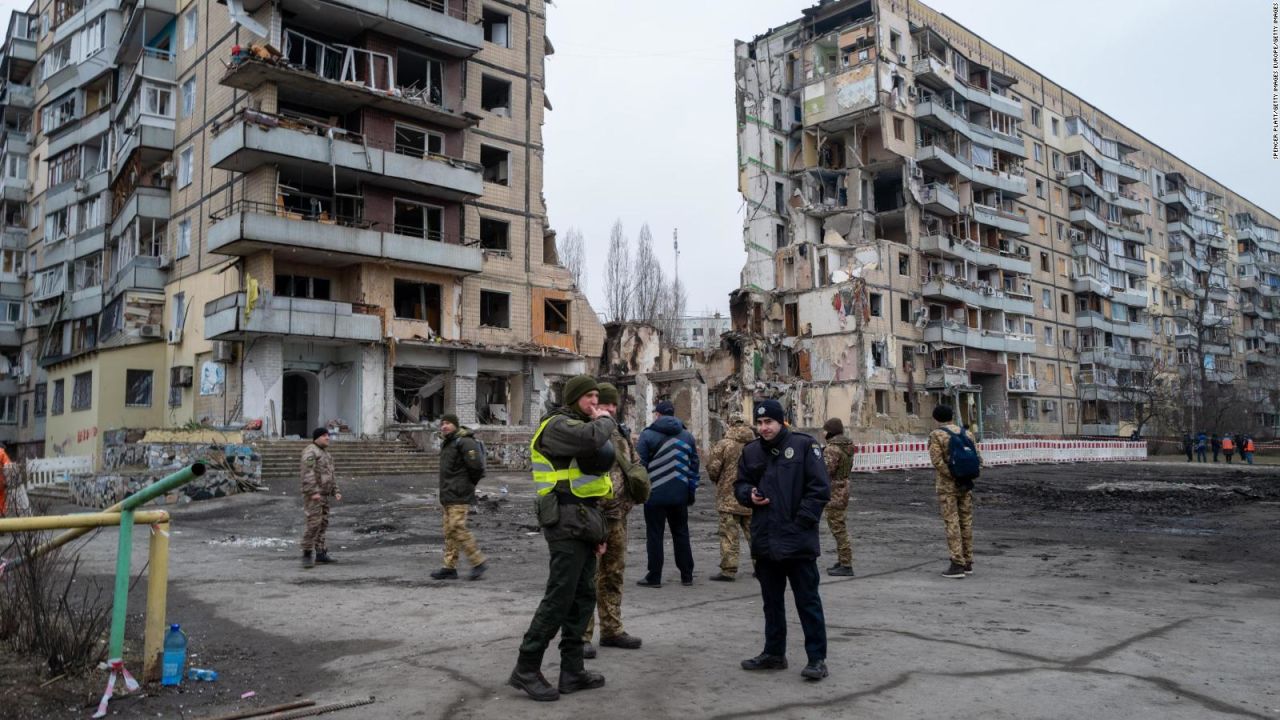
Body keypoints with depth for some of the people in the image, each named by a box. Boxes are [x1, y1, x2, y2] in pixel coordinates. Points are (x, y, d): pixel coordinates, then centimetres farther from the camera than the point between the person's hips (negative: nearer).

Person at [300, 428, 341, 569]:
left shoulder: (324, 453, 17)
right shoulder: (310, 452, -13)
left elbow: (330, 475, 20)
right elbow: (308, 473, -23)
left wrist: (336, 492, 12)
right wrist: (314, 492, -30)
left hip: (323, 495, 9)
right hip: (313, 494, -9)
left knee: (322, 524, 10)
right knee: (313, 524, -14)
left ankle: (320, 553, 15)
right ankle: (306, 555, -9)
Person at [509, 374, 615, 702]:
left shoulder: (580, 426, 22)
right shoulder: (559, 424, -10)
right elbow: (591, 438, -33)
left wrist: (597, 530, 20)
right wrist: (606, 420, -10)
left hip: (583, 522, 10)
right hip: (567, 522, -10)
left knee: (583, 598, 10)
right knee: (559, 598, -9)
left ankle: (572, 671, 15)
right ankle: (526, 669, 0)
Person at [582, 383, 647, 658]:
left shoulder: (621, 434, 14)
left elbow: (634, 466, 24)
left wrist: (627, 500, 14)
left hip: (617, 516, 8)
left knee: (613, 575, 15)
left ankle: (611, 629, 26)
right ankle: (581, 635, 3)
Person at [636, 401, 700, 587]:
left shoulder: (647, 435, -4)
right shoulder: (687, 435, 8)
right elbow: (694, 465, 9)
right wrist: (691, 491, 14)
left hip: (655, 494, -4)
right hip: (679, 495, 4)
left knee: (654, 535, 3)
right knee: (681, 534, 13)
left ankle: (654, 577, 5)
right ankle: (686, 576, 16)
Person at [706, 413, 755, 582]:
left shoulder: (724, 444, -10)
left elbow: (712, 468, -10)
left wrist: (719, 482, 10)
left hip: (729, 497, -4)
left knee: (729, 535, 0)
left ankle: (728, 570, -1)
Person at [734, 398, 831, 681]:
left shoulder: (804, 445, -7)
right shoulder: (751, 451, 9)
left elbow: (820, 488, -9)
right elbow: (740, 484, 20)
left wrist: (802, 520, -14)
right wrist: (749, 494, -3)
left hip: (798, 541, -6)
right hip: (765, 541, 6)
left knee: (808, 601, 1)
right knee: (772, 600, 16)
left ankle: (817, 658, 10)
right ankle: (774, 653, 28)